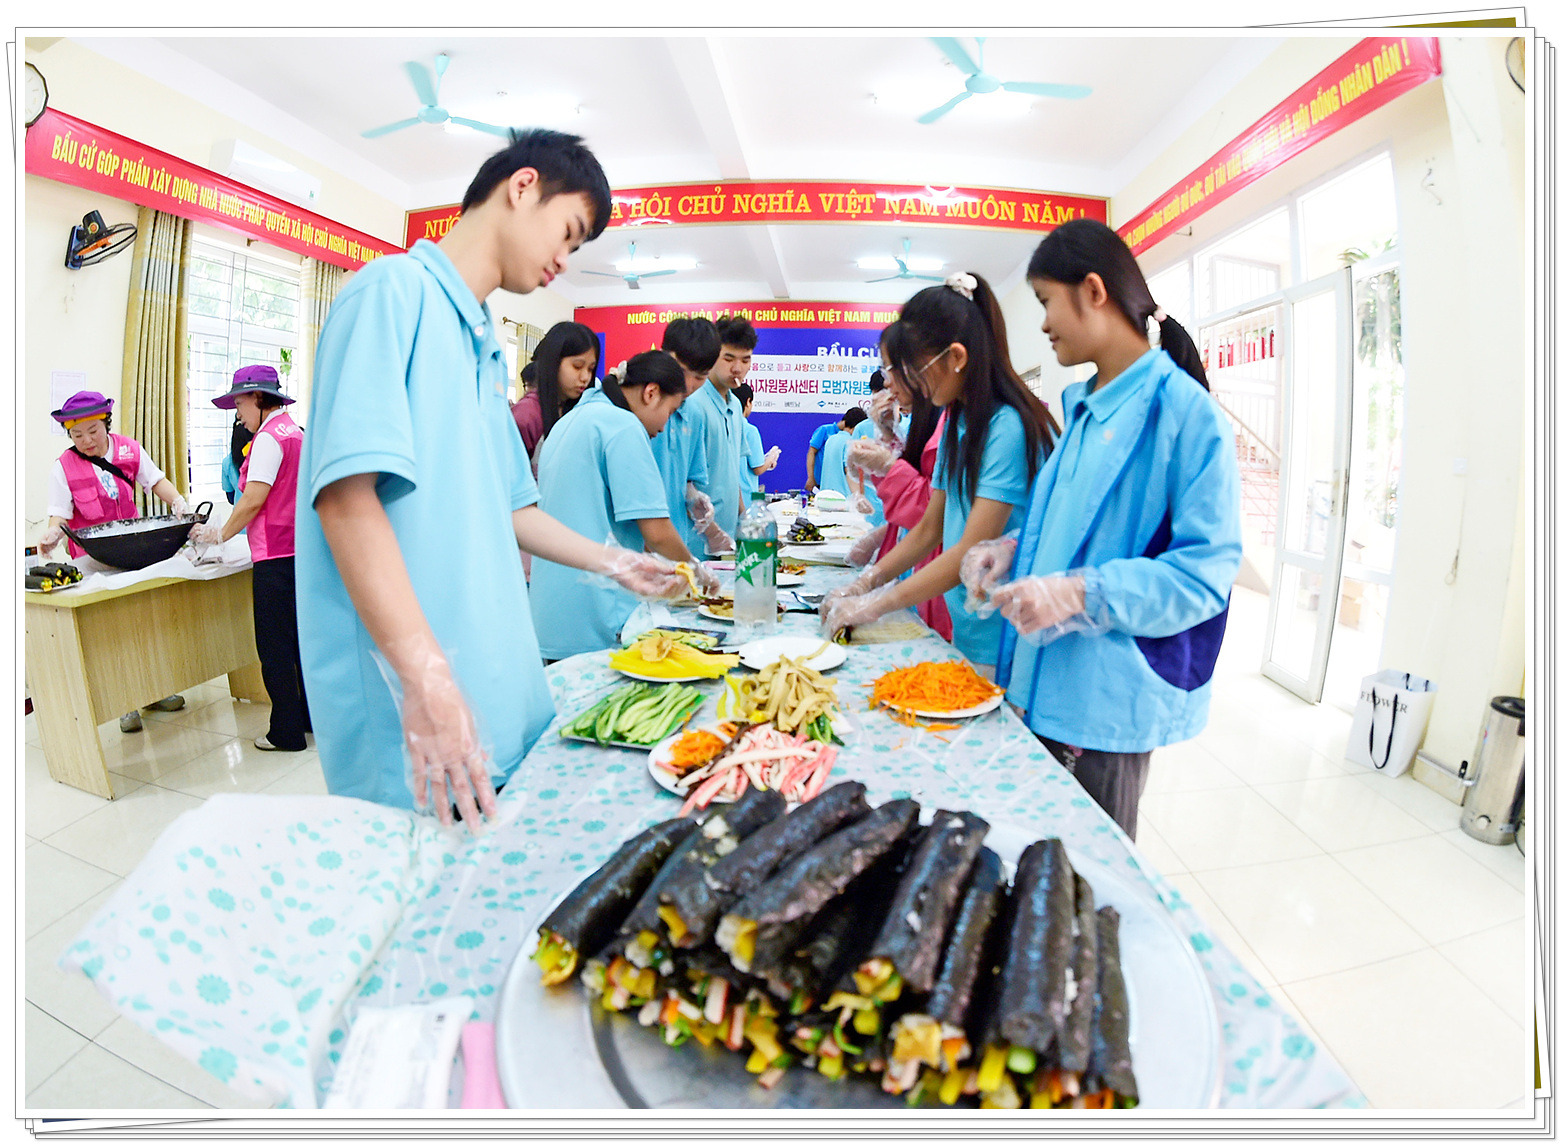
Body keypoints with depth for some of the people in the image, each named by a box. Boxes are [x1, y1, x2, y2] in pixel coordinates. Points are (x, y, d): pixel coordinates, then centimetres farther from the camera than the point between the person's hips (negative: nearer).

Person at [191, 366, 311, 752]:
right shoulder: (294, 431, 16)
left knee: (274, 647, -1)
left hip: (276, 555, -9)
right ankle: (311, 715, 24)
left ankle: (286, 732, 7)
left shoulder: (269, 437, -12)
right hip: (300, 548, 9)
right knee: (299, 636, 16)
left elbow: (253, 501, -15)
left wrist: (220, 534, 0)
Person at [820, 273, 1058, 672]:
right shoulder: (957, 423, 9)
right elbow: (929, 528, 12)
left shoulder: (1009, 427, -18)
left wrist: (874, 605, -17)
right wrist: (866, 582, 1)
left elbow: (973, 551, -21)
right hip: (965, 632, 8)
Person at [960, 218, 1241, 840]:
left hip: (1109, 698, -8)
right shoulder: (1084, 405, 11)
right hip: (1048, 681, 8)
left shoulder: (1184, 410, -15)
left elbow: (1207, 570, -18)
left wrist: (1079, 593, -27)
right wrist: (1016, 547, 2)